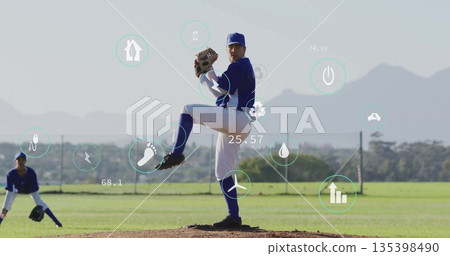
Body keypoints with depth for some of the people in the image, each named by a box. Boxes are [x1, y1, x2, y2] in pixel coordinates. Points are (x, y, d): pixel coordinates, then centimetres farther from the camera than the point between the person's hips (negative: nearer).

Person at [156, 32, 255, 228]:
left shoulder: (241, 65, -4)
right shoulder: (237, 68, 27)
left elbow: (221, 90, -8)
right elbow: (222, 92, 28)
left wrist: (204, 80, 9)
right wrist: (210, 73, 21)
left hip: (235, 117, -10)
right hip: (231, 125, 10)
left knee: (188, 110, -16)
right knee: (222, 173, 9)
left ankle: (176, 153, -23)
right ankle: (233, 217, 7)